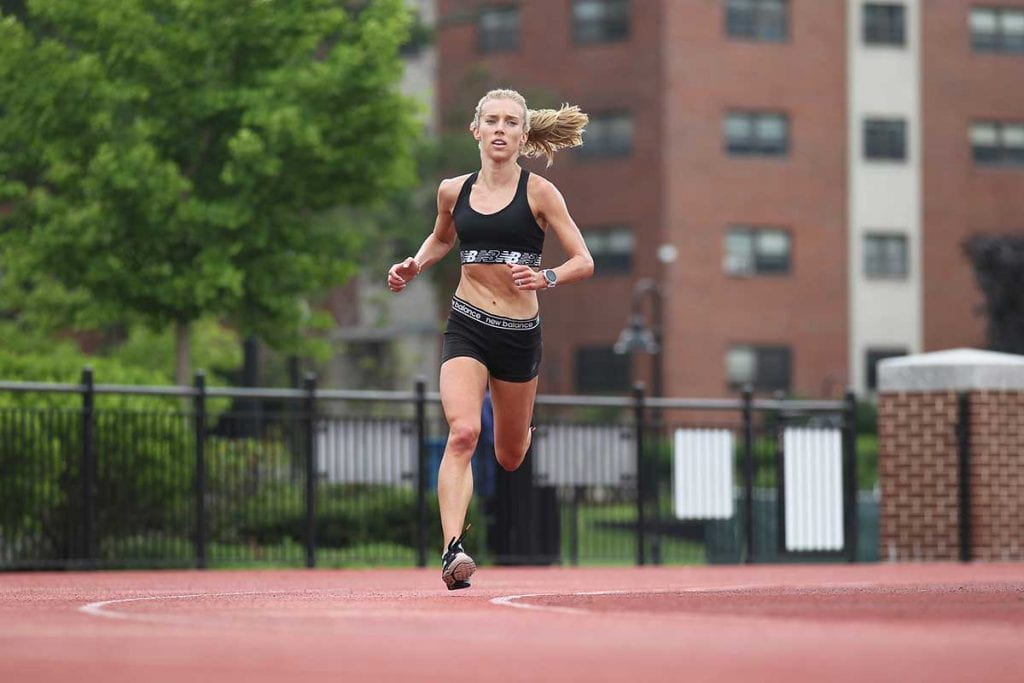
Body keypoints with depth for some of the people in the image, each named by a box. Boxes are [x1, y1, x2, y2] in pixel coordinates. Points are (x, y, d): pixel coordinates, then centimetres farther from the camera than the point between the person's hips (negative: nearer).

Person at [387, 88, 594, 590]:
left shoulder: (539, 193, -4)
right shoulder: (453, 191, 5)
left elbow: (584, 262, -5)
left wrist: (546, 278, -24)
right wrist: (415, 266, 8)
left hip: (520, 334, 0)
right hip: (466, 327, 0)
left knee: (509, 458, 15)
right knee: (463, 432, -25)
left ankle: (523, 432, 55)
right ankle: (452, 548, -32)